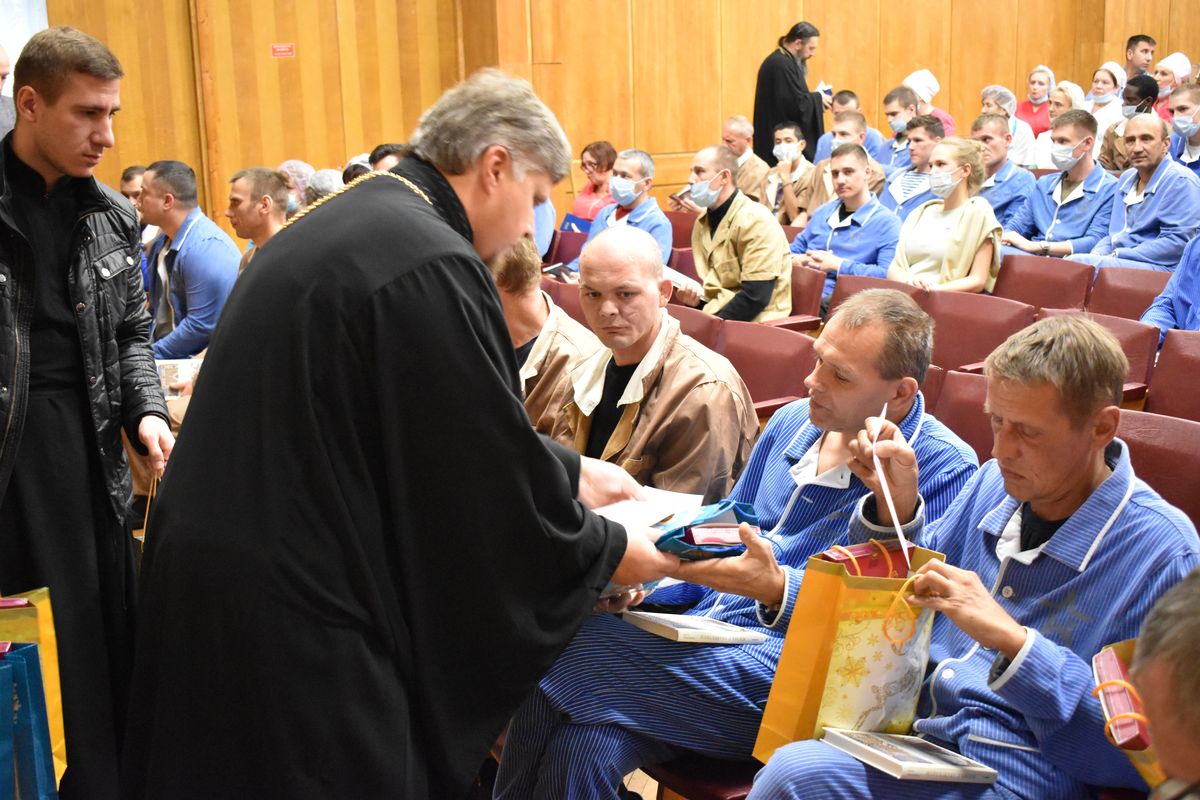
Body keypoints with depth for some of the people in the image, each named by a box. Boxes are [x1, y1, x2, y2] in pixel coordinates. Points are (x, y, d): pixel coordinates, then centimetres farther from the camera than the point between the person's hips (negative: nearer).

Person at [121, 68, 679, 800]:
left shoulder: (343, 224, 10)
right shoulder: (431, 265, -21)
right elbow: (490, 473, -16)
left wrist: (569, 472, 22)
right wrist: (607, 552, 1)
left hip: (224, 583, 10)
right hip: (298, 614, -10)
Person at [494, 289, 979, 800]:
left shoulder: (943, 469, -8)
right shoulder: (791, 423, 14)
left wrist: (776, 588, -29)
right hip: (703, 632, 7)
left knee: (563, 649, -22)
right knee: (582, 747, -22)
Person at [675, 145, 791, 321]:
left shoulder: (756, 222, -13)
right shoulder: (703, 221, 10)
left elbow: (756, 297, -19)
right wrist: (696, 298, -4)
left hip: (753, 325, -6)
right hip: (717, 316, 7)